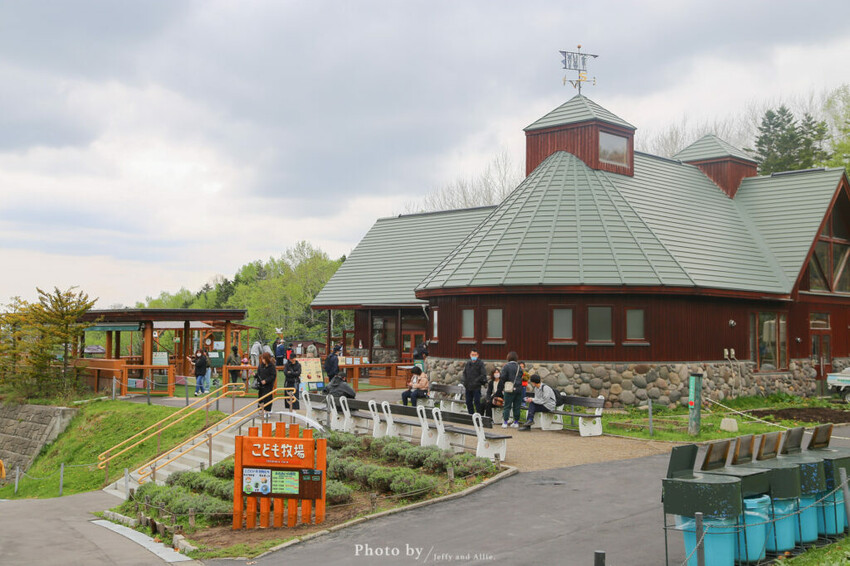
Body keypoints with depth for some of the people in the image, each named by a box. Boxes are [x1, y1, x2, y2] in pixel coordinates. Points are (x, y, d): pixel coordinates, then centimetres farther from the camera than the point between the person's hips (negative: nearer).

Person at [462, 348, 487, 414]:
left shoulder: (480, 364, -5)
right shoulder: (468, 364, 11)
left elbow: (483, 375, -10)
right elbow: (464, 373, 21)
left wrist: (476, 380, -16)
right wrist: (465, 381, 6)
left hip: (476, 387, -6)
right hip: (468, 387, 6)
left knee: (477, 401, -6)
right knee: (468, 402, 10)